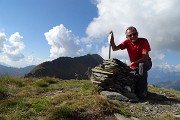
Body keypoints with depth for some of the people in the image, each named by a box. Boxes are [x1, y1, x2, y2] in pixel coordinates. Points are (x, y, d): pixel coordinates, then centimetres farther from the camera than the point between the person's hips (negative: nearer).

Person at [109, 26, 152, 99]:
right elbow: (114, 48, -13)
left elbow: (145, 58, -29)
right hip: (134, 66, 5)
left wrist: (132, 63, -36)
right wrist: (112, 38, -29)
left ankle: (142, 92, -29)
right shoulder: (127, 42, -8)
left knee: (142, 65, -38)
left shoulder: (144, 41, -22)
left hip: (146, 63, -4)